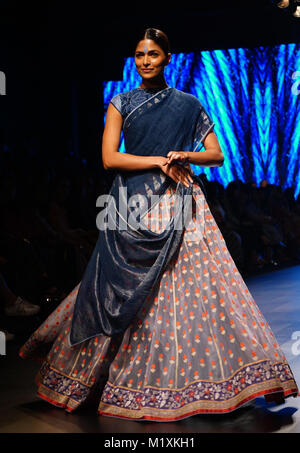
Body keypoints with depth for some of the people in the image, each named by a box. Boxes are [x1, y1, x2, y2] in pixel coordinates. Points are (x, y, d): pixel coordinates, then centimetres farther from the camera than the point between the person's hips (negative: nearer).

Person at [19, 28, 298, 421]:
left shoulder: (189, 105, 10)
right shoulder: (121, 103, 7)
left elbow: (217, 156, 8)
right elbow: (109, 157, -4)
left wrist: (183, 156, -10)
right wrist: (158, 161, -10)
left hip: (180, 205, 1)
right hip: (134, 206, -1)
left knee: (197, 283, -6)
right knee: (126, 295, 1)